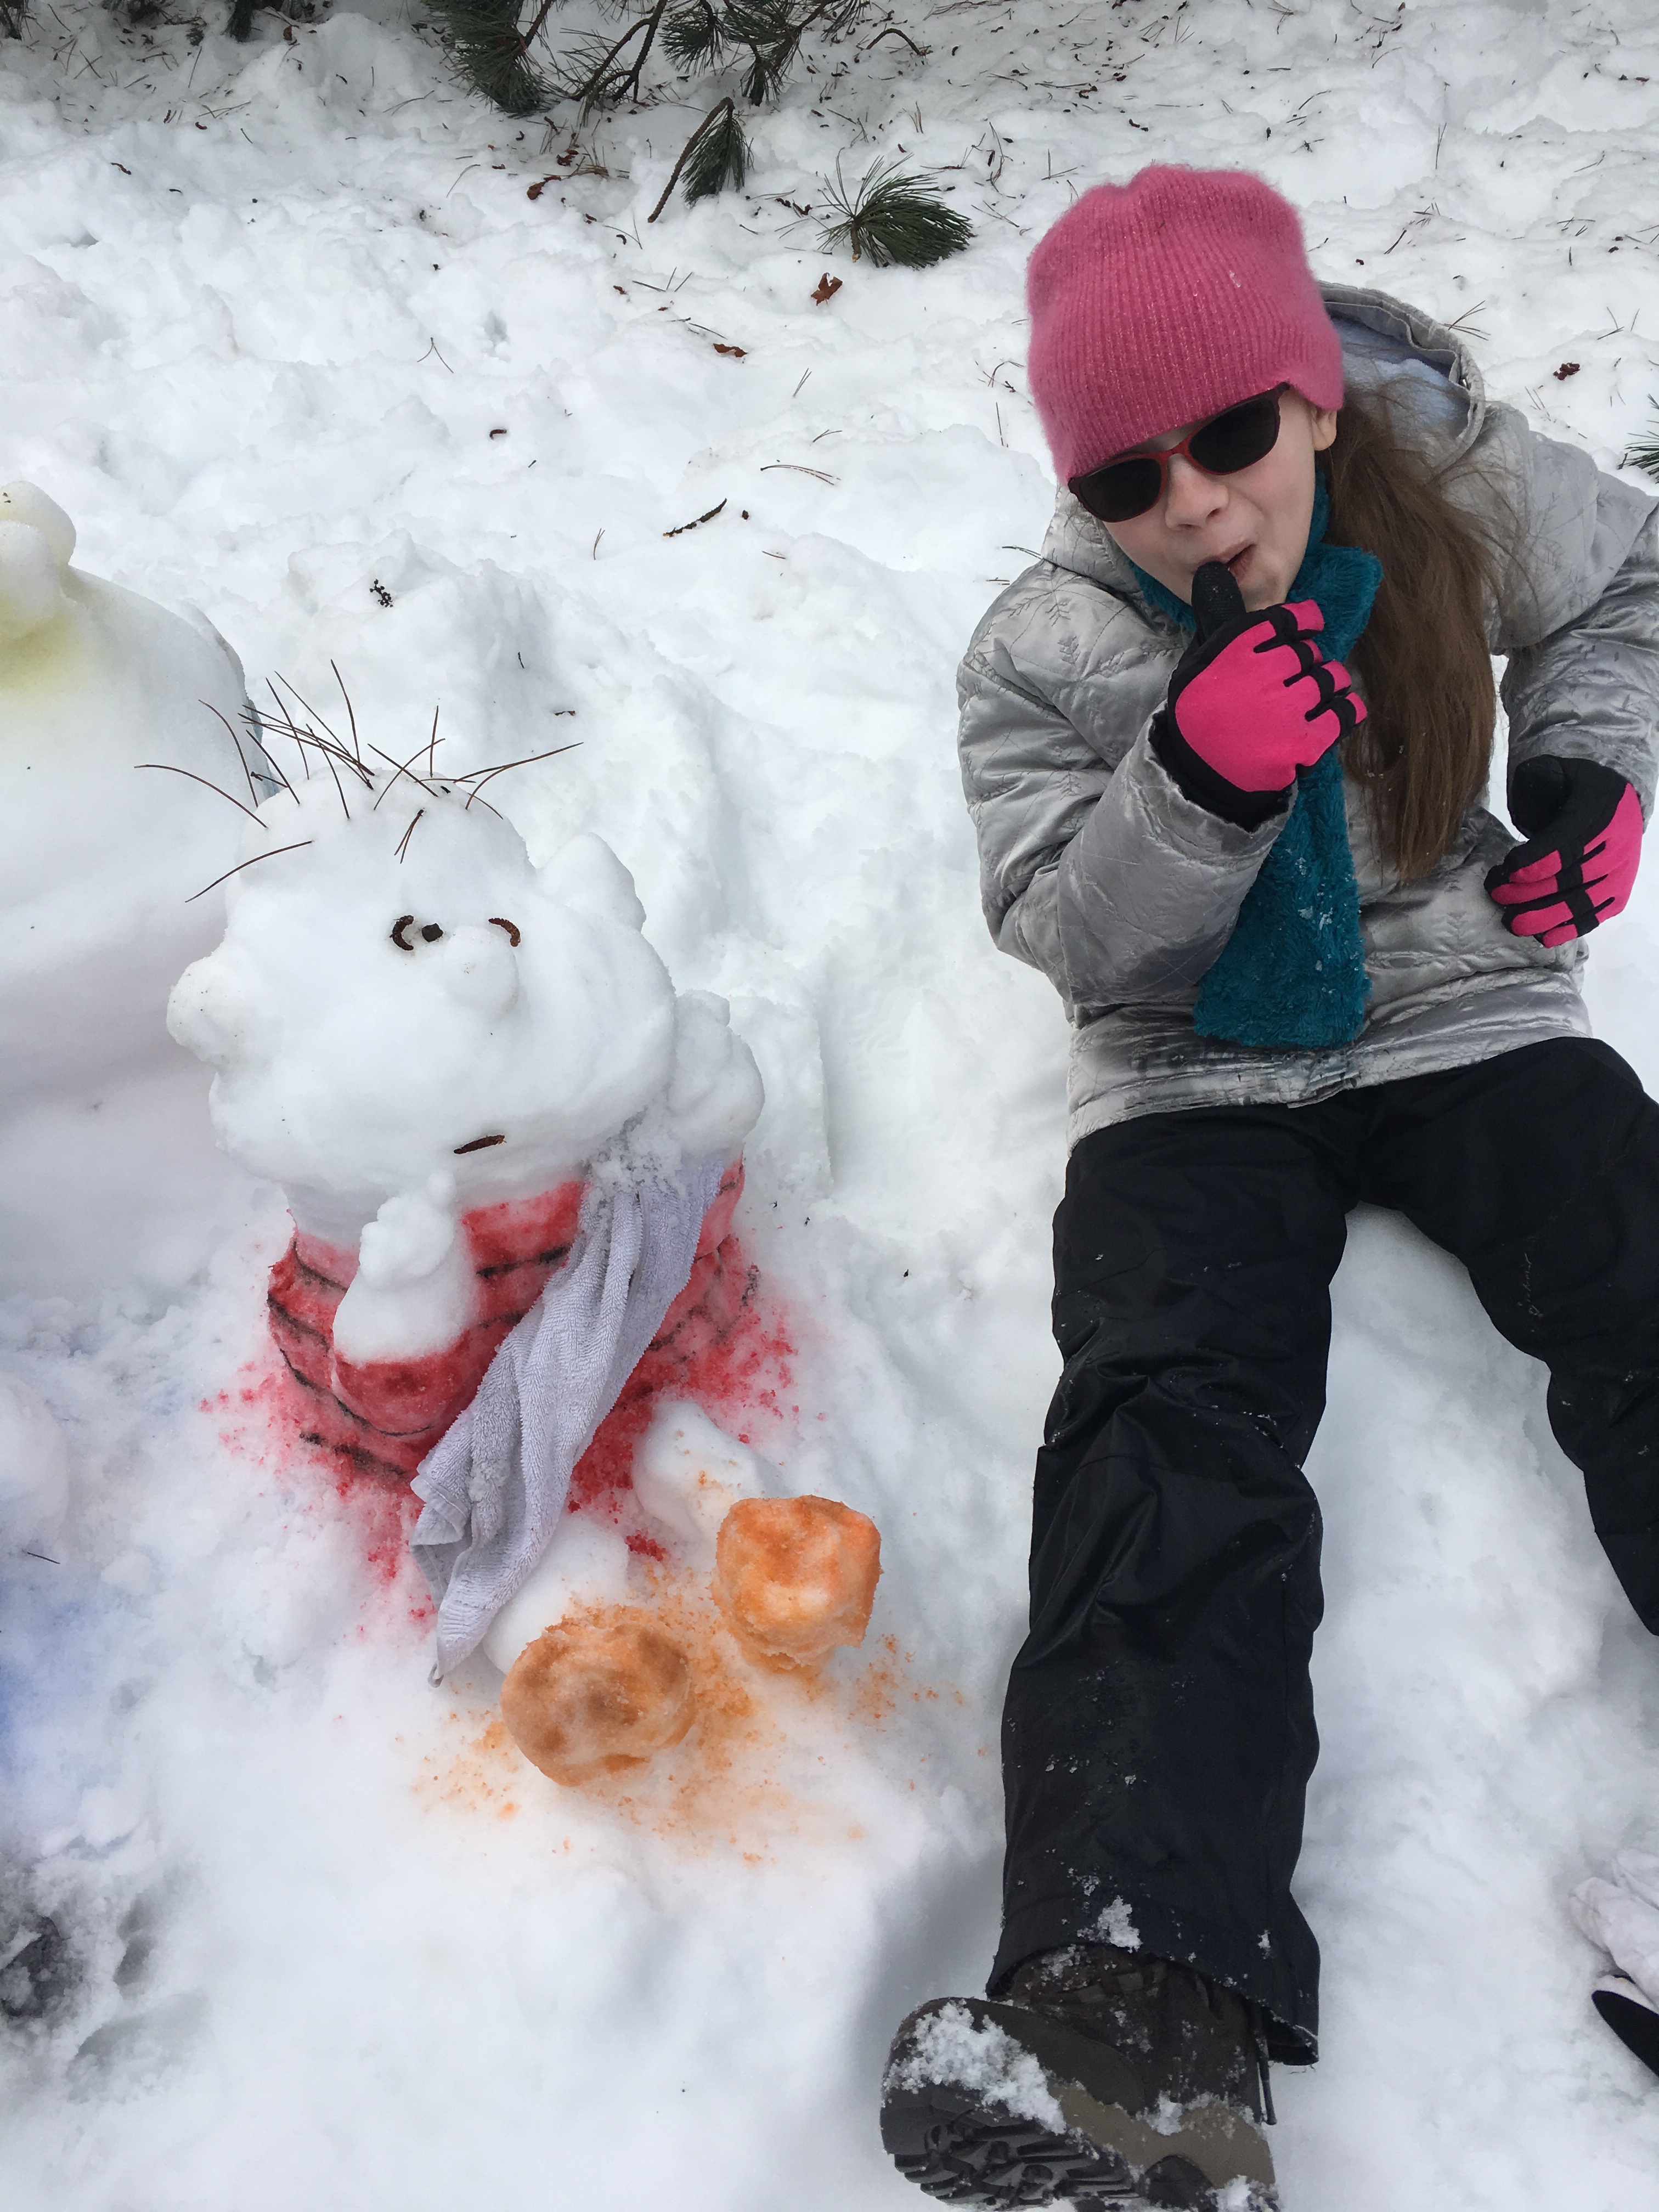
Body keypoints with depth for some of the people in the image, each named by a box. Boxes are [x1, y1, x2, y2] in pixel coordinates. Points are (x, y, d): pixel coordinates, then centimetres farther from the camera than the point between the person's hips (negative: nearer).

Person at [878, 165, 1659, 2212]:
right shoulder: (1045, 656, -6)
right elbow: (1067, 931, -11)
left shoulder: (1469, 495, -2)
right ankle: (1143, 2002, -36)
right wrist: (1195, 781, -29)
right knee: (1168, 1428, -25)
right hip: (1198, 1080, -2)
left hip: (1470, 1009, 3)